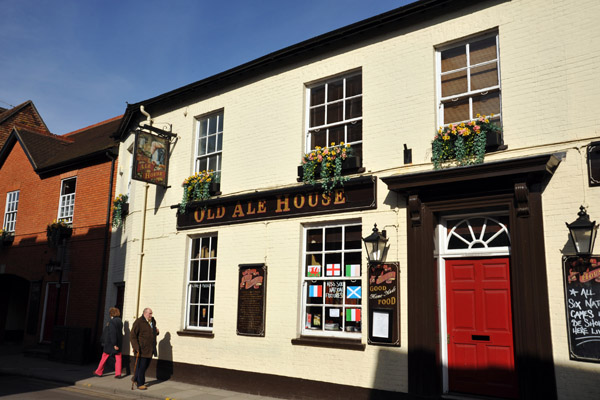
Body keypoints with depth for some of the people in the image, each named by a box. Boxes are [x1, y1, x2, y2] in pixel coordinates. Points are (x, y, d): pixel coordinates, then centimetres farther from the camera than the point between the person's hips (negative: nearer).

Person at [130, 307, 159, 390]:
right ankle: (140, 384, 11)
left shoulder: (153, 321, 11)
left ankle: (135, 378, 33)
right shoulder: (138, 322, -12)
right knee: (141, 366, -1)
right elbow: (133, 336, -15)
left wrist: (156, 331, 2)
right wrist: (136, 347, -22)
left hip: (150, 349, 7)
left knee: (146, 365, 14)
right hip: (141, 349, -7)